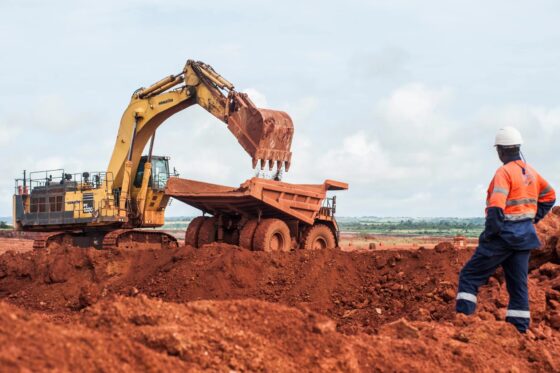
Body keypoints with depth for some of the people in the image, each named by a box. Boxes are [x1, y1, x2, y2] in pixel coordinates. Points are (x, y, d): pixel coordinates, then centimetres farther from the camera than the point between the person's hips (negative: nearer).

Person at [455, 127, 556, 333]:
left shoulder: (504, 172, -14)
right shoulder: (530, 172, 11)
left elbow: (496, 207, -25)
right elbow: (549, 195, 25)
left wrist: (489, 233, -17)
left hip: (504, 235, -7)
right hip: (525, 235, 8)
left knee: (470, 275, -1)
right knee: (518, 284, 9)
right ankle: (519, 329, 8)